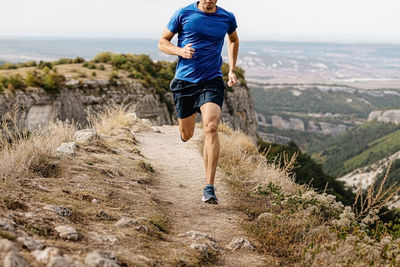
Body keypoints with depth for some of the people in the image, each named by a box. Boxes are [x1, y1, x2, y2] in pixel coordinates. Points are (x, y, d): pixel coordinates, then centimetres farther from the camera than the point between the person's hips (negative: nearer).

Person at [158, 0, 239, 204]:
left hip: (212, 82, -1)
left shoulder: (227, 18, 2)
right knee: (186, 135, 12)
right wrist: (180, 51, -16)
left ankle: (209, 188, -21)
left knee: (211, 128, -22)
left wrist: (232, 70, 14)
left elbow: (234, 40, 24)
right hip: (184, 81, 1)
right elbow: (162, 42, 5)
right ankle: (185, 125, 54)